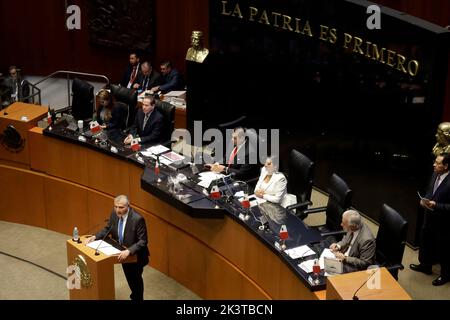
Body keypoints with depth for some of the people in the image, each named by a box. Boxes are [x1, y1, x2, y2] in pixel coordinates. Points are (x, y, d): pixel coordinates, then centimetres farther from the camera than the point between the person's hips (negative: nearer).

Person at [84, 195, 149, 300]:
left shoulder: (137, 219, -31)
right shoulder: (114, 213, -12)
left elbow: (143, 241, -28)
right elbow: (107, 229, 3)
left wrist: (129, 251, -40)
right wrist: (94, 237, -13)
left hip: (135, 255, -6)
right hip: (123, 253, 6)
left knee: (135, 278, 15)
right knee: (129, 277, 26)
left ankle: (138, 297, 41)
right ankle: (134, 296, 51)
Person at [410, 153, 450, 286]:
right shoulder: (435, 175, -2)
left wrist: (436, 205, -29)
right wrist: (425, 199, -6)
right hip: (429, 216, 8)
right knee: (425, 241, 24)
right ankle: (425, 265, 47)